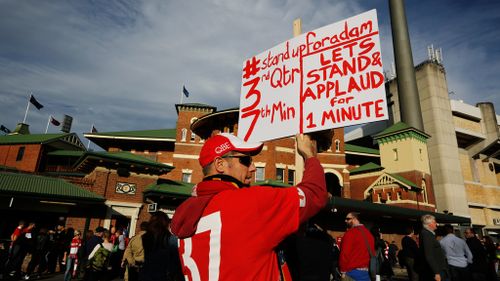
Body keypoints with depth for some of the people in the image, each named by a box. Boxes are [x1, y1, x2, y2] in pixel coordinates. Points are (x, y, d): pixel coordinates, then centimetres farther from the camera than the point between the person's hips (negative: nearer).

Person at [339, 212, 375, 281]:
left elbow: (345, 253, -14)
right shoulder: (369, 233, 11)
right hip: (366, 272, 7)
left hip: (352, 271, -7)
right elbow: (372, 253, 13)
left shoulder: (350, 232, -11)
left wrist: (343, 271, -7)